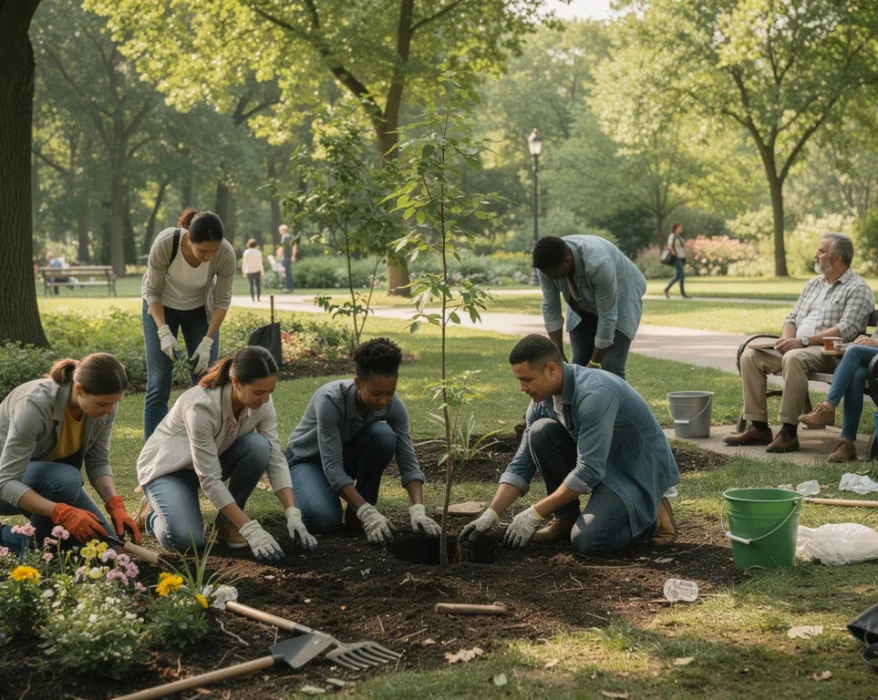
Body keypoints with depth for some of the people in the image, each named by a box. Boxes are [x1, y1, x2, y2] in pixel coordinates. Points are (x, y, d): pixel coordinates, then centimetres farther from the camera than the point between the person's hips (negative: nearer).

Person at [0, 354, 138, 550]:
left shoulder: (103, 406, -18)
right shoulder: (37, 404, -37)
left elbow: (98, 463, -8)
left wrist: (116, 506, -26)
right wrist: (64, 513, -48)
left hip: (53, 479, 7)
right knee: (66, 479, -36)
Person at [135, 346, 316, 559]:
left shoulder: (262, 404, -20)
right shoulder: (202, 405, -38)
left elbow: (275, 460, -17)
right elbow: (209, 479, -35)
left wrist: (293, 515, -29)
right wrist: (251, 529, -37)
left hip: (214, 461, 5)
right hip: (168, 466, -5)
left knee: (258, 446, -27)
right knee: (185, 539, -30)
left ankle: (227, 522, -6)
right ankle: (153, 511, 5)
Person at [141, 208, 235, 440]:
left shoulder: (226, 254, -32)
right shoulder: (164, 243, -35)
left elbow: (222, 300, -16)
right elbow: (152, 291, -20)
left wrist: (207, 342, -21)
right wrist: (164, 331, -29)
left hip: (200, 310, 1)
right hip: (162, 307, -1)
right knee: (158, 384, -6)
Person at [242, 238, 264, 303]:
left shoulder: (246, 252, -3)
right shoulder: (258, 252, 0)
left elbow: (245, 262, -2)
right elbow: (260, 262, 2)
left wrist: (244, 271, 5)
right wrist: (262, 270, 13)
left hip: (249, 271, 0)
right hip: (257, 270, 0)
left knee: (251, 285, 3)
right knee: (258, 284, 4)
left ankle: (252, 298, -1)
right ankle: (258, 297, -3)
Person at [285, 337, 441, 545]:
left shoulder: (393, 405, -23)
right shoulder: (330, 401, -37)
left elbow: (408, 463, -24)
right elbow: (332, 467, -38)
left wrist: (418, 510, -40)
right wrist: (368, 513, -46)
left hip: (347, 454, 4)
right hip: (308, 458, -4)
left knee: (383, 435, -30)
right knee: (325, 519, -33)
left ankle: (356, 511, -11)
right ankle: (308, 494, 4)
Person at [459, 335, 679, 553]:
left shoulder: (594, 394, -32)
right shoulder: (543, 400, -5)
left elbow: (589, 471, -31)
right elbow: (521, 465, 0)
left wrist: (535, 513, -25)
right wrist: (491, 514, -12)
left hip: (643, 469, -8)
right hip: (602, 463, 8)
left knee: (587, 539, -28)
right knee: (541, 432, -14)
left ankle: (653, 518, 0)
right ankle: (566, 518, 0)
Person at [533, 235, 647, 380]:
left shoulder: (598, 263, -41)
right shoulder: (547, 263, -25)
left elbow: (607, 316, -32)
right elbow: (550, 308, -15)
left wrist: (594, 363, -26)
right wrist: (559, 355, -15)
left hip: (621, 295, -5)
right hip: (585, 302, 5)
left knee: (611, 366, -15)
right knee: (579, 365, -1)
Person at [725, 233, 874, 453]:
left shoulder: (857, 288, -4)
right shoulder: (814, 284, 21)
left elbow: (847, 330, -17)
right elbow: (792, 318, 21)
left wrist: (803, 341, -23)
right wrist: (787, 339, -3)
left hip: (831, 352, -8)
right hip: (796, 347, 8)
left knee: (794, 358, -38)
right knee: (751, 356, -10)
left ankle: (789, 432, -34)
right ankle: (759, 427, -12)